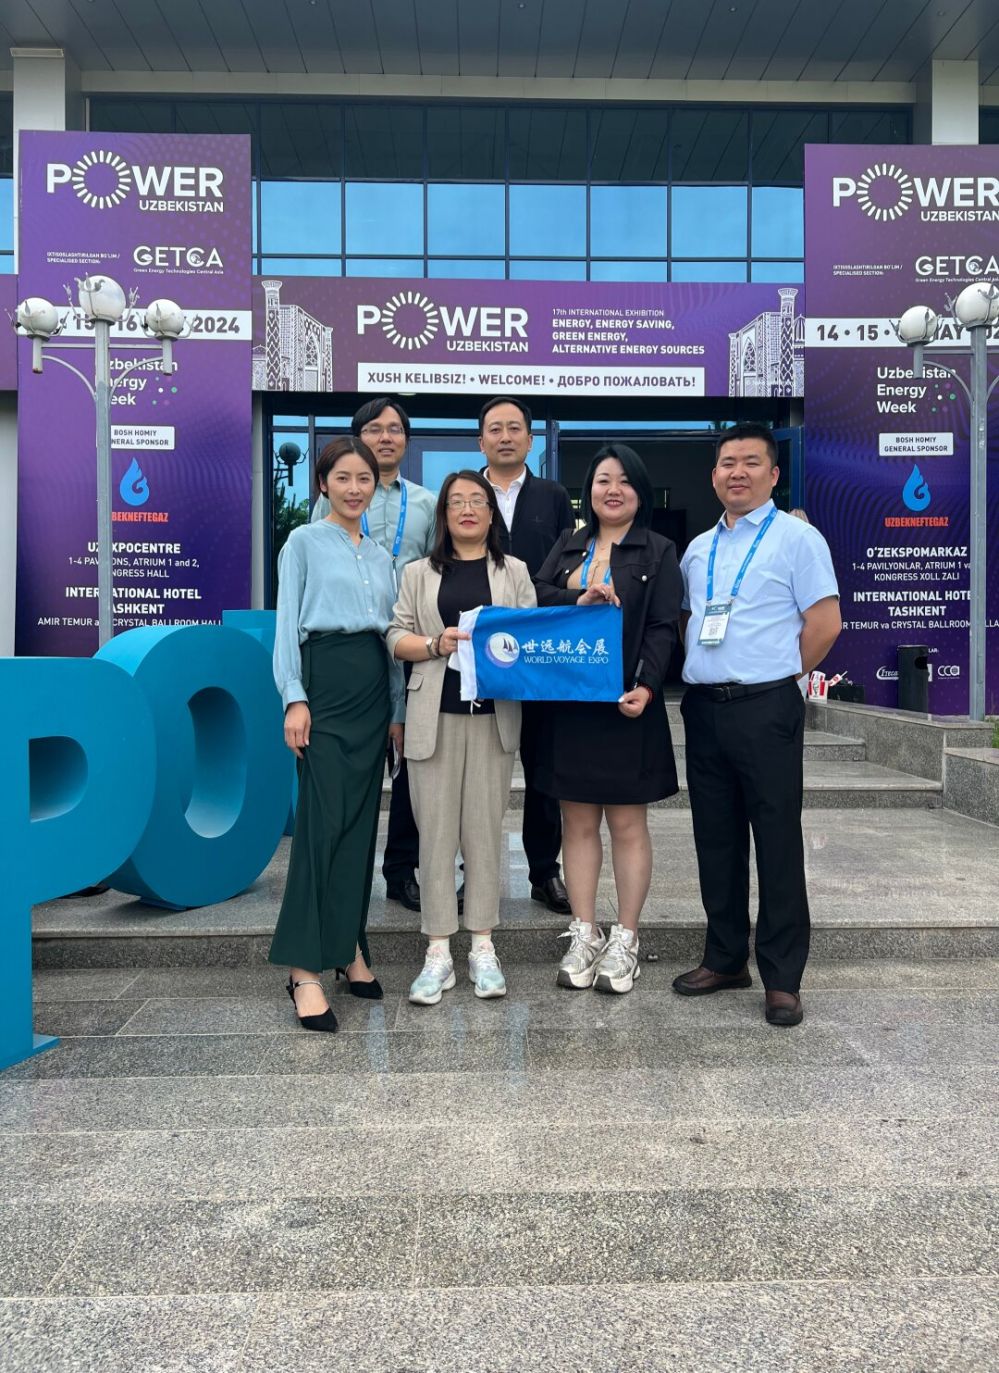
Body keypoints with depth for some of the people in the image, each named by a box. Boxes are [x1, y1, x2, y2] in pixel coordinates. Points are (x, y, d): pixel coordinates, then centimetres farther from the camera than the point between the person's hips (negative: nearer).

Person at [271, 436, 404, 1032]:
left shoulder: (381, 555, 19)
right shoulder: (305, 542, 4)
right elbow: (287, 623, -3)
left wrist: (398, 708, 14)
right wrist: (295, 698, -13)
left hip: (374, 686, 6)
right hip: (325, 678, -6)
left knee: (361, 821, 5)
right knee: (323, 819, -12)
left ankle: (348, 947, 15)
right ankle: (306, 969, -10)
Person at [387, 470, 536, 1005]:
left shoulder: (514, 572, 13)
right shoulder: (419, 574, 13)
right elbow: (396, 637, 6)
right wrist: (436, 644, -11)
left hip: (494, 714, 0)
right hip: (434, 715, 0)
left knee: (485, 828, 3)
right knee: (435, 830, -1)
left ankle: (483, 947, 14)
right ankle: (438, 953, 7)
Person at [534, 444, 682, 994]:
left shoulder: (658, 551, 3)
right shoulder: (567, 546, 15)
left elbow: (663, 628, -6)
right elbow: (536, 597, 2)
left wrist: (647, 686, -20)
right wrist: (579, 600, -16)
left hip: (627, 704, -3)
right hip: (569, 702, 4)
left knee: (628, 824, 3)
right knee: (578, 822, 9)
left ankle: (625, 940, 15)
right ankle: (583, 935, 19)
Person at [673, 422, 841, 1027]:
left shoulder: (797, 538, -2)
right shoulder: (698, 549, 16)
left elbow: (825, 622, -8)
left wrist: (776, 678, -1)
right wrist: (708, 677, 9)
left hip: (766, 709, -6)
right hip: (703, 707, 6)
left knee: (777, 842, -2)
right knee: (716, 840, 12)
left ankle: (782, 977, 8)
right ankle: (725, 959, 25)